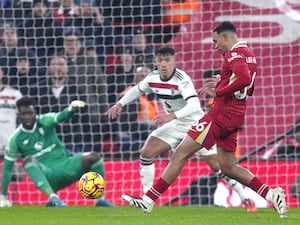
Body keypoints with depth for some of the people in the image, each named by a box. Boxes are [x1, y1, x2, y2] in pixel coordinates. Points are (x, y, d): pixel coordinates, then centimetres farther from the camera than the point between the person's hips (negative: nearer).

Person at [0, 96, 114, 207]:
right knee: (29, 160, -33)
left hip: (66, 165, 1)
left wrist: (71, 108, -47)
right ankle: (53, 198, -44)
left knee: (93, 156, -24)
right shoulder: (16, 139, 1)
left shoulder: (44, 121, 0)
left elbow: (61, 116, -22)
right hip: (47, 176, -1)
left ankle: (100, 199, -11)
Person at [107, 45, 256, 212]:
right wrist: (120, 104, 4)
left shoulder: (182, 79, -27)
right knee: (146, 153, -9)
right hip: (174, 126, 6)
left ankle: (245, 198, 5)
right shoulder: (152, 78, -6)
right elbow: (137, 90, 16)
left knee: (217, 165, -10)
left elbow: (194, 105, -40)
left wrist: (172, 115, -52)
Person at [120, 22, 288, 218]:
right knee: (228, 167, 15)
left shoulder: (234, 53, -12)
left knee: (181, 153, -7)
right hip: (237, 116, 10)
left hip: (222, 113, -10)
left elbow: (245, 79, -29)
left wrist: (218, 92, -18)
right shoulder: (249, 54, 18)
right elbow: (249, 89, 25)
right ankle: (271, 194, 2)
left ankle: (148, 200, -7)